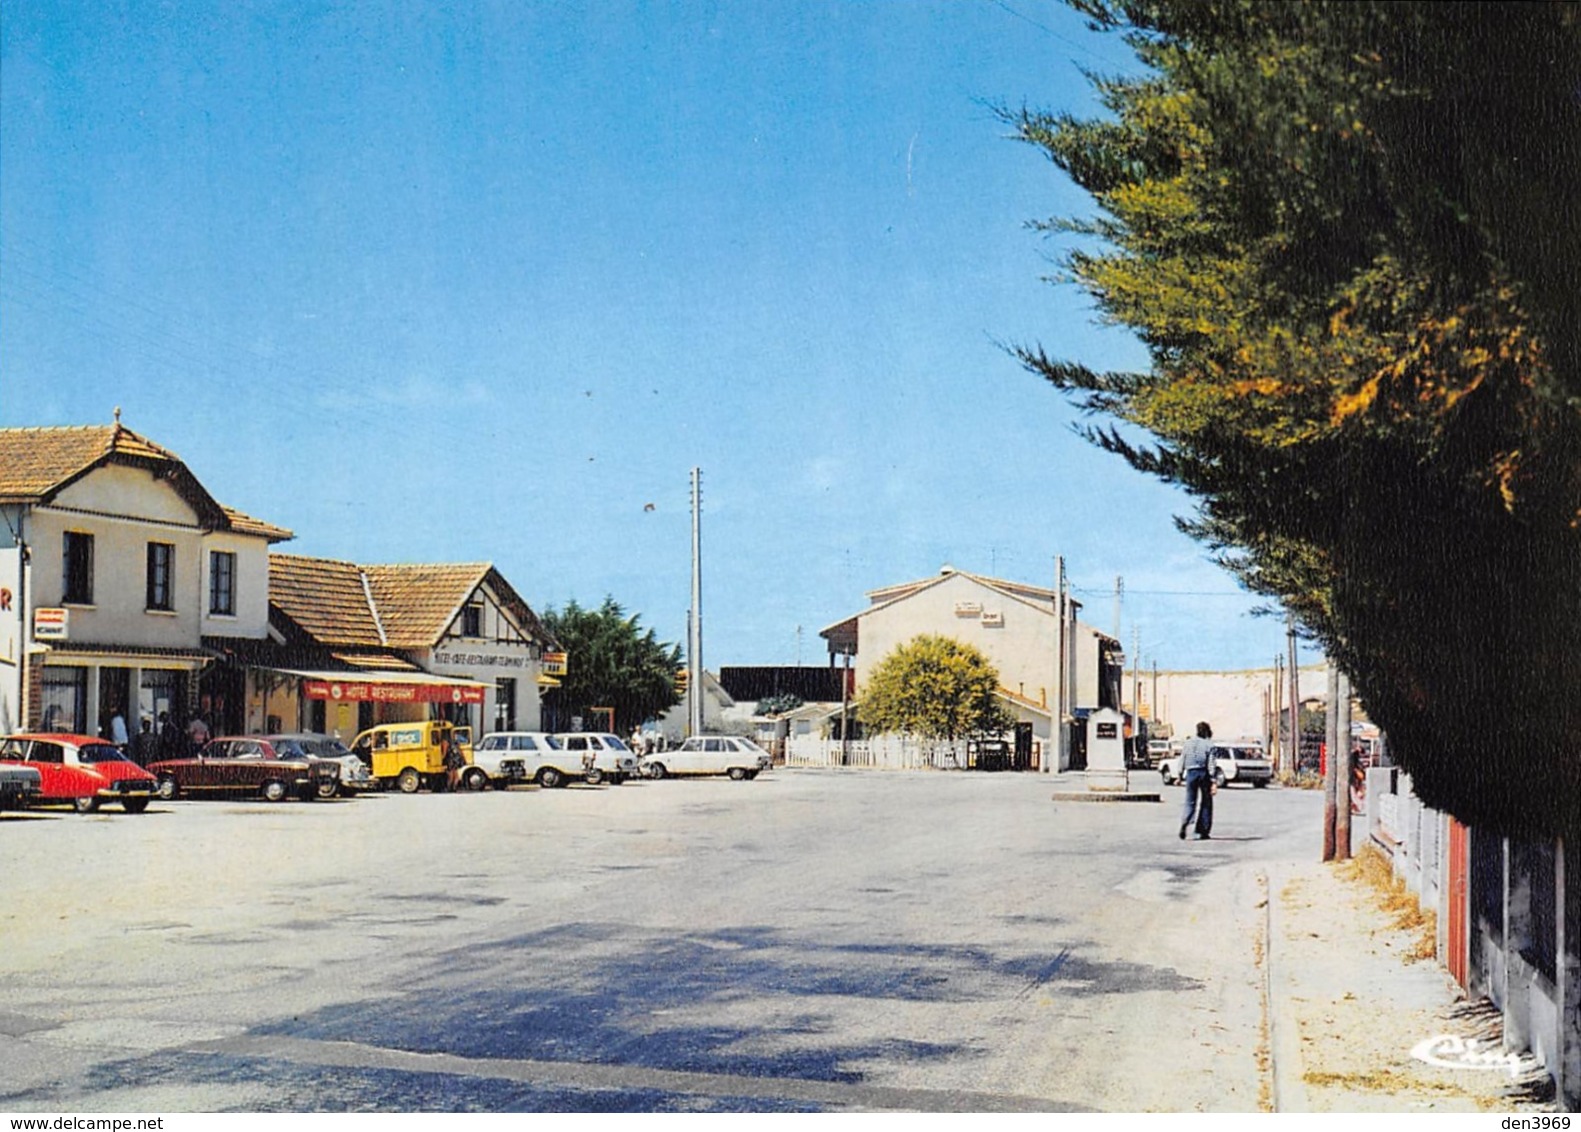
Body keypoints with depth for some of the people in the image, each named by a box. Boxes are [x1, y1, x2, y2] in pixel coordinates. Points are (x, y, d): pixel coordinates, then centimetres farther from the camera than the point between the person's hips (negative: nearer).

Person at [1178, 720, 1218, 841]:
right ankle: (1203, 831, 9)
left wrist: (1180, 776, 14)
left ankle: (1184, 823, -21)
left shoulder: (1188, 743, 7)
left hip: (1191, 773, 2)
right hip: (1204, 773, -2)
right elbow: (1212, 764, -9)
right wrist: (1213, 782, -10)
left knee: (1190, 802, 6)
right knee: (1206, 803, 9)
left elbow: (1182, 761, 7)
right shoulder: (1209, 745, -4)